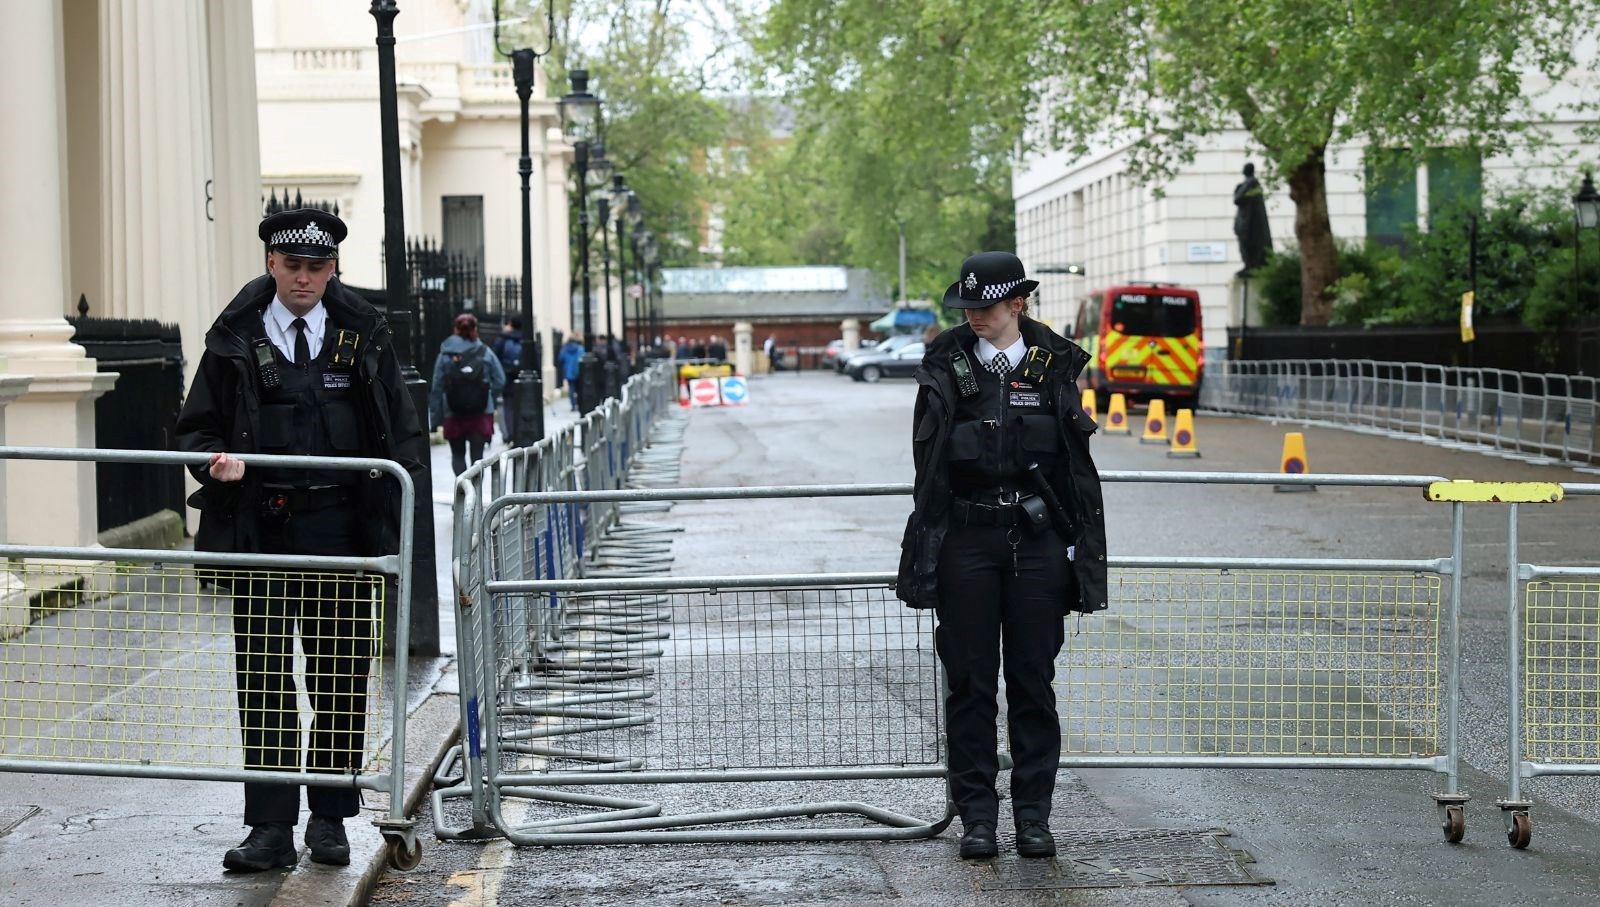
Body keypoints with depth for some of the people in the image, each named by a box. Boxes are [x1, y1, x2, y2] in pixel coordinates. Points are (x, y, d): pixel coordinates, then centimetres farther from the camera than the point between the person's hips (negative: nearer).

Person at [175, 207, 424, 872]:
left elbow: (403, 433, 12)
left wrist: (394, 487, -2)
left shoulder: (364, 336, 8)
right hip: (259, 530, 0)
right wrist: (216, 461, -13)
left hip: (341, 530, 1)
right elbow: (195, 428, 9)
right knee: (263, 680, -1)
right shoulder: (234, 338, 6)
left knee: (341, 679, 5)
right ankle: (270, 829, 3)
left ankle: (330, 819, 18)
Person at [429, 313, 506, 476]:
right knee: (477, 455, 6)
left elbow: (437, 388, -4)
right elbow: (500, 382, -2)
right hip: (482, 414, 0)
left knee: (458, 454, 14)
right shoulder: (485, 353, -3)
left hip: (453, 415, 0)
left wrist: (435, 417, 2)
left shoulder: (445, 355, -4)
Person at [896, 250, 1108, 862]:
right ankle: (977, 814, 11)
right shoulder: (946, 367, 2)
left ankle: (1033, 813, 14)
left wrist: (1082, 553, 3)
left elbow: (1077, 463, 7)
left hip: (1037, 540, 1)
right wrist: (926, 552, -4)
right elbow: (929, 464, 1)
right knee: (970, 681, 3)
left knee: (1033, 680, 5)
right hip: (966, 540, -1)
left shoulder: (1052, 366, 4)